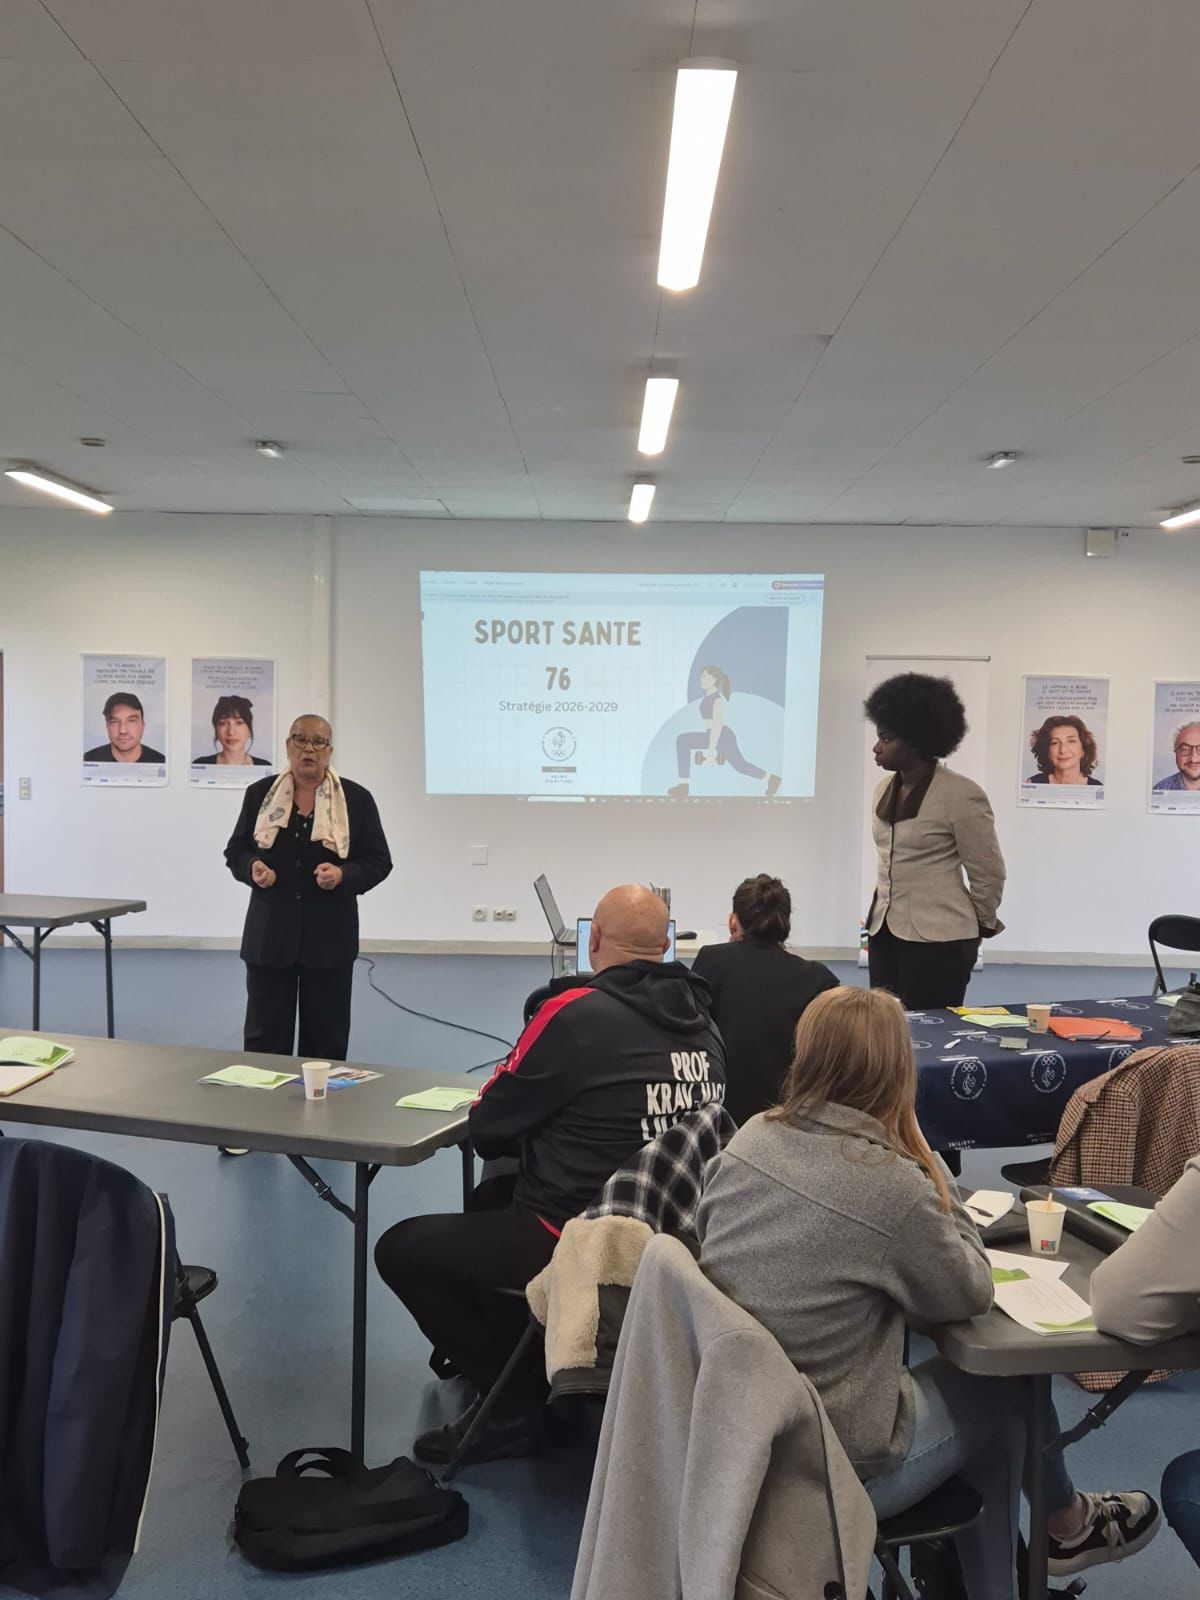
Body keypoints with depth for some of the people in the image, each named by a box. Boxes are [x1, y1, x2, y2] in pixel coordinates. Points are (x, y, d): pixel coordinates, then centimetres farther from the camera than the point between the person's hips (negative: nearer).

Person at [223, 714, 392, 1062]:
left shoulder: (356, 798, -1)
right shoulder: (260, 793, 4)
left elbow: (378, 861, 0)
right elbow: (235, 850, 10)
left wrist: (343, 875, -18)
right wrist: (252, 868, -12)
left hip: (329, 935, -1)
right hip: (270, 932, 1)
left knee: (326, 1036, 8)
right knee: (264, 1033, 5)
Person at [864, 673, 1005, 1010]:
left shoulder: (961, 795, -12)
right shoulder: (885, 790, 8)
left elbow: (988, 873, -4)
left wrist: (982, 923, 8)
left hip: (938, 938, -6)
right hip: (884, 931, 7)